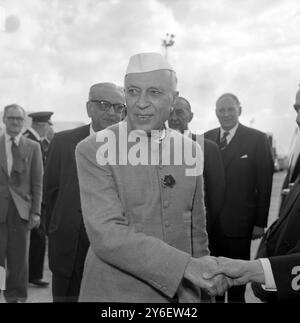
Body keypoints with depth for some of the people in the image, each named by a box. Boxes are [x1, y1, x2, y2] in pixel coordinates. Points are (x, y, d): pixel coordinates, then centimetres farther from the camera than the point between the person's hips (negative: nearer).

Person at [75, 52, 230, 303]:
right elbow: (107, 234, -23)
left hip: (180, 294, 4)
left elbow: (195, 227, 10)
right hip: (115, 293, -4)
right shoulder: (93, 150, -13)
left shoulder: (191, 149, 2)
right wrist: (187, 265, -27)